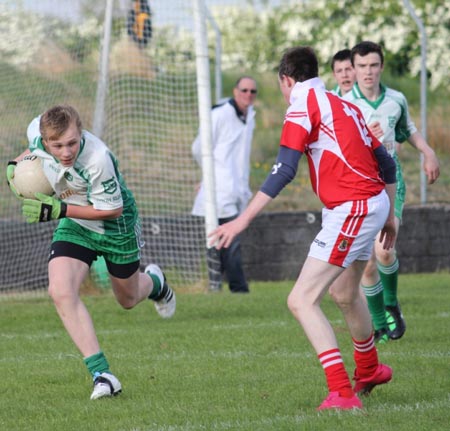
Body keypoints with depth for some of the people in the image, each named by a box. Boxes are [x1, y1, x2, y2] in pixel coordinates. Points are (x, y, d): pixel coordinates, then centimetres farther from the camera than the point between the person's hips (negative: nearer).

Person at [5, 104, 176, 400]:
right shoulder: (37, 131, -22)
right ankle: (102, 375, -18)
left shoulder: (98, 160, -40)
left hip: (115, 226, -4)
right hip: (75, 227, 4)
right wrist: (15, 165, -9)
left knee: (128, 299, 18)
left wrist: (60, 209, -33)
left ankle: (155, 283, 58)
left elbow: (112, 209, -27)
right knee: (61, 291, -21)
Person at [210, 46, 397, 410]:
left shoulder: (304, 106, -9)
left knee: (302, 301, -11)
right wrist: (389, 215, 29)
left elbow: (283, 171, -19)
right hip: (374, 204, 9)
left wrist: (243, 220, -20)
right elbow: (386, 163, 17)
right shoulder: (345, 106, 15)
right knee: (344, 293, 30)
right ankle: (370, 370, 51)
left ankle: (343, 393, -19)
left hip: (350, 212, -9)